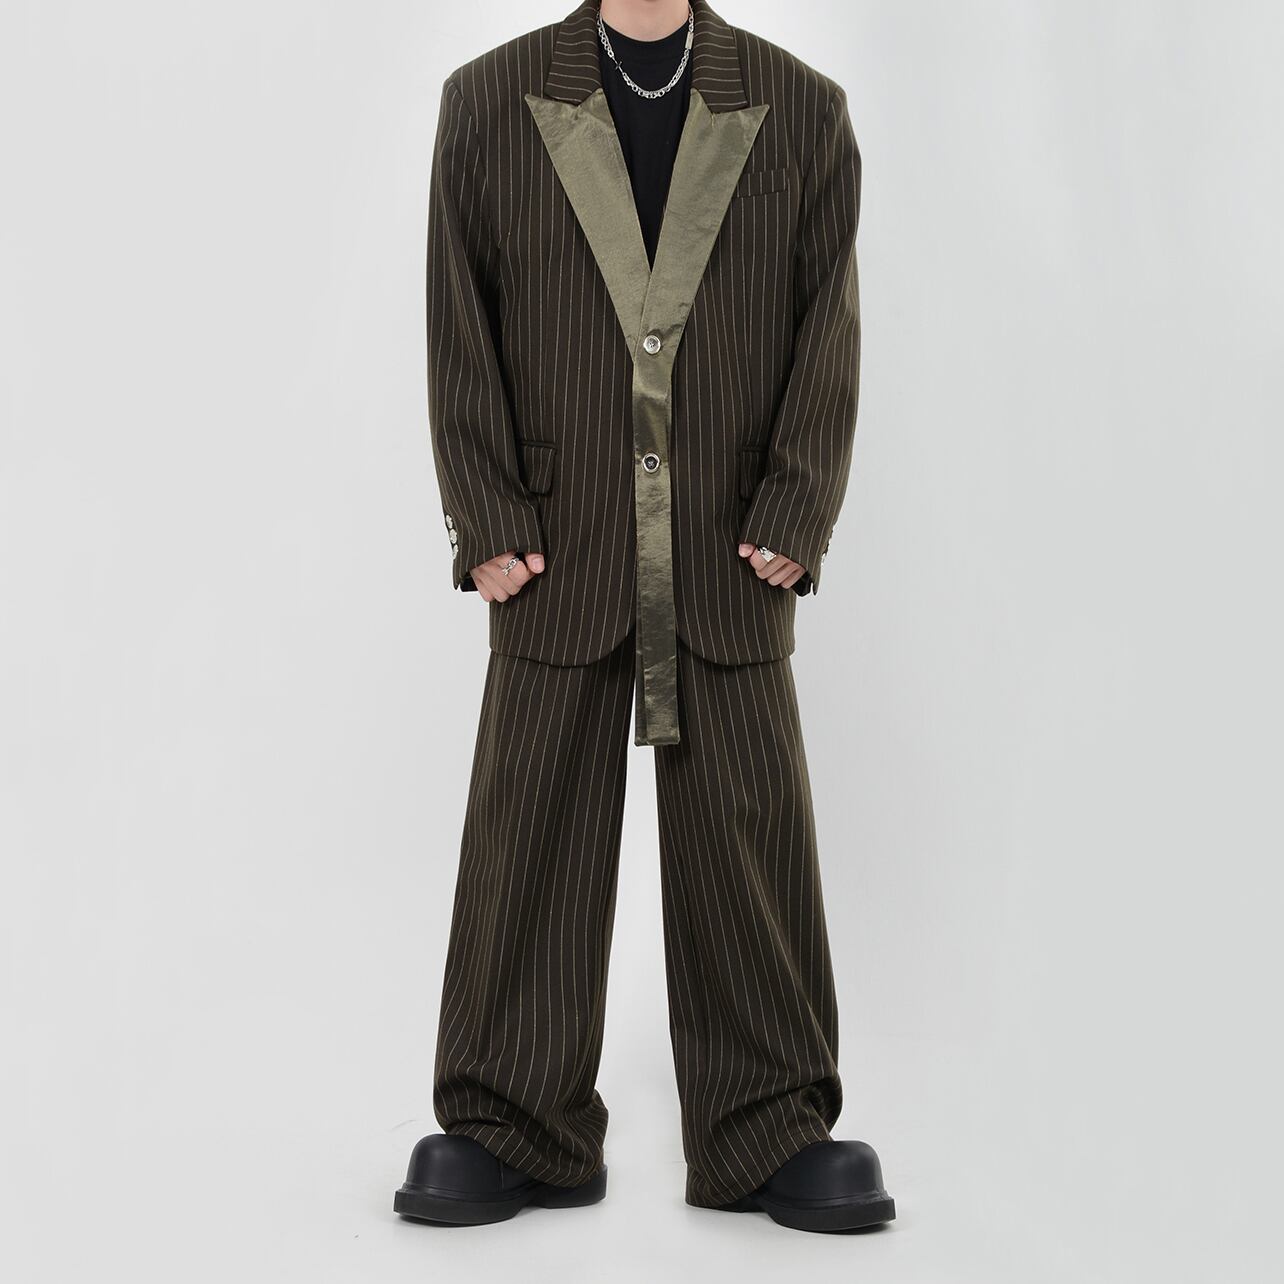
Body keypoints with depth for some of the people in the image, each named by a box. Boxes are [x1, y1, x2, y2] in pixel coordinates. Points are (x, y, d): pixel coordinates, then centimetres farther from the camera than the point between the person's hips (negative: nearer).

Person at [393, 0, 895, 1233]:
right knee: (528, 841, 7)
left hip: (733, 566, 1)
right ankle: (512, 1131, 23)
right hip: (558, 559, 0)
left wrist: (795, 518, -5)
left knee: (751, 843, 6)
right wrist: (487, 523, -4)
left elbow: (830, 331, 3)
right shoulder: (489, 103, 6)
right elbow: (459, 332, 2)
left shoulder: (801, 111, 7)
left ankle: (772, 1133, 22)